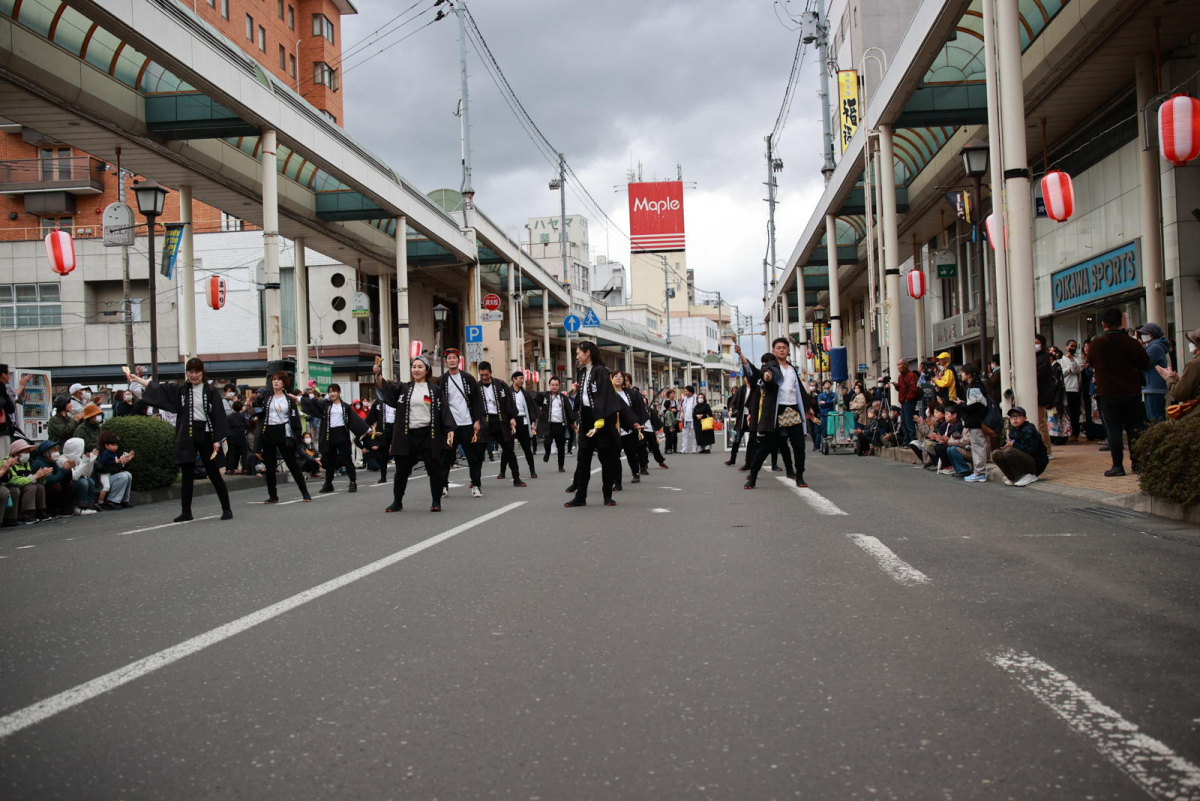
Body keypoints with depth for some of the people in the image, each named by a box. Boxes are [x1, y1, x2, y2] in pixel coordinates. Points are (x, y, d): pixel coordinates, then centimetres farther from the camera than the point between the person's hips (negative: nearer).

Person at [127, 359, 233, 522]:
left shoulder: (211, 391, -3)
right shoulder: (180, 389, 9)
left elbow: (218, 415, -7)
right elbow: (158, 388, 14)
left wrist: (217, 440, -12)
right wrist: (136, 379, 10)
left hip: (205, 435, -3)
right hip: (187, 437, 3)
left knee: (214, 473, 1)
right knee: (187, 475, 7)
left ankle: (226, 509, 8)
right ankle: (186, 512, 14)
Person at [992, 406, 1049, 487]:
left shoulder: (1029, 430, -15)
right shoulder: (1012, 430, 8)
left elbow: (1031, 451, -22)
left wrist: (1014, 444, -16)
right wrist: (1008, 445, -10)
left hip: (1036, 464, -8)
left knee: (1009, 451, -30)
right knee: (996, 455, -8)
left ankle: (1028, 477, -17)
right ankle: (1013, 477, -2)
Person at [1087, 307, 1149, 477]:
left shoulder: (1097, 343, -10)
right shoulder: (1131, 342, -6)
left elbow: (1091, 363, 6)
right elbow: (1145, 363, 6)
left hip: (1108, 393, -2)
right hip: (1132, 392, 2)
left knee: (1114, 429, 0)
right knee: (1134, 428, 11)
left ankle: (1117, 465, -2)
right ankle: (1138, 462, 15)